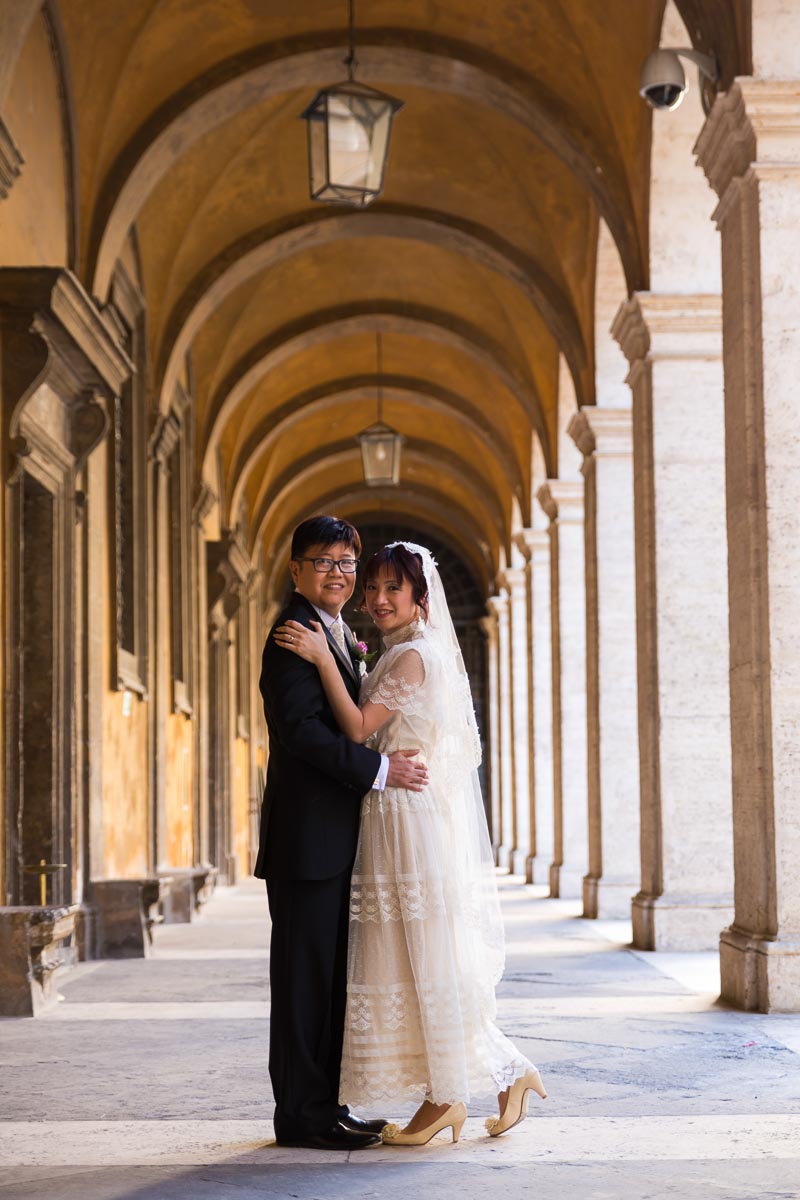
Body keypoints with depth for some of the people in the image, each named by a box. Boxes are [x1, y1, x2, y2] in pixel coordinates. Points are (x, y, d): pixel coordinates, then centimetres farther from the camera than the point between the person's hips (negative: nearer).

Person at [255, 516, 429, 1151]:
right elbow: (301, 728, -22)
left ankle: (326, 1105, 20)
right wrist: (380, 768, -22)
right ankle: (302, 1113, 3)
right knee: (304, 974, -4)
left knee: (332, 975, 13)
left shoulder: (339, 635, 19)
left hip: (337, 838, 10)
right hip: (307, 836, -10)